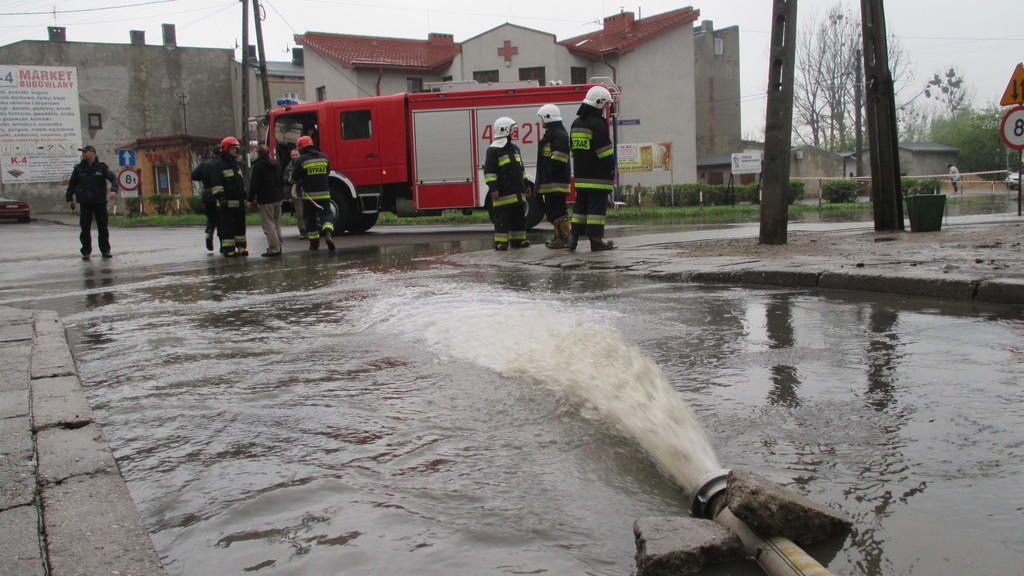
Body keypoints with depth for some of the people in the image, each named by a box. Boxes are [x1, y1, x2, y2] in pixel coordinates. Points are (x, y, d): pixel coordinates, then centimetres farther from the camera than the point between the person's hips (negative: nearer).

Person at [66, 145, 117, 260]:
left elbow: (113, 179, -4)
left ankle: (105, 250, 14)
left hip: (100, 202, -1)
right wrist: (69, 198, 7)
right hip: (85, 203, 1)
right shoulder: (78, 168, 5)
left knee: (103, 228, 5)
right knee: (85, 228, 0)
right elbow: (71, 184, 10)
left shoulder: (101, 167, 1)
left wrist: (113, 190, -23)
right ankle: (86, 252, 7)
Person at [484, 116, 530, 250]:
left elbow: (520, 168, 24)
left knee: (519, 216, 10)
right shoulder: (493, 150, -8)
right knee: (502, 218, -6)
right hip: (503, 193, -8)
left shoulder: (515, 148, 17)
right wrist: (493, 188, -19)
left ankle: (518, 239, 18)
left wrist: (525, 185, 21)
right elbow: (489, 170, -12)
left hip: (517, 192, 8)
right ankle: (500, 242, -2)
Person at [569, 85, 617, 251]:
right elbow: (605, 150, -16)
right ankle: (596, 240, -5)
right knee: (597, 205, -5)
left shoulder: (576, 123, 14)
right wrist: (612, 168, -7)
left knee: (581, 204, 12)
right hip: (597, 175, -8)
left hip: (581, 175, 8)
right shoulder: (597, 123, -13)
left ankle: (574, 236, 11)